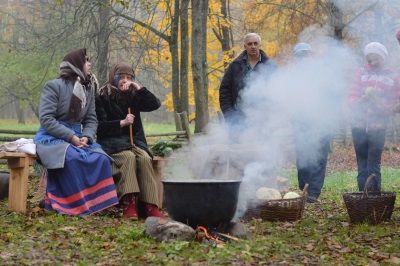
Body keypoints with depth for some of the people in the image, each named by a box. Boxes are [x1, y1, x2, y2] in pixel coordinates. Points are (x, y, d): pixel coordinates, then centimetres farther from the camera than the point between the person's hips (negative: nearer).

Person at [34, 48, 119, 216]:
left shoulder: (88, 89, 12)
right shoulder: (54, 86, -8)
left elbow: (91, 120, 9)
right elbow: (46, 119, -15)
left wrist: (86, 137, -14)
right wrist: (70, 136, -23)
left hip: (77, 136, 6)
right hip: (52, 137, -6)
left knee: (100, 158, -23)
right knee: (72, 158, -37)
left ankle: (96, 201, -17)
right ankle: (74, 204, -27)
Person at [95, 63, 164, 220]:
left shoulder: (133, 97, 16)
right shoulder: (102, 97, 2)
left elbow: (155, 105, 4)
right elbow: (99, 126, -5)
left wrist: (139, 88, -2)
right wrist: (122, 123, -14)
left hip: (134, 141, 4)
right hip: (111, 143, -4)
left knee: (145, 158, -27)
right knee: (128, 157, -34)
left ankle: (150, 205, -37)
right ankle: (129, 203, -43)